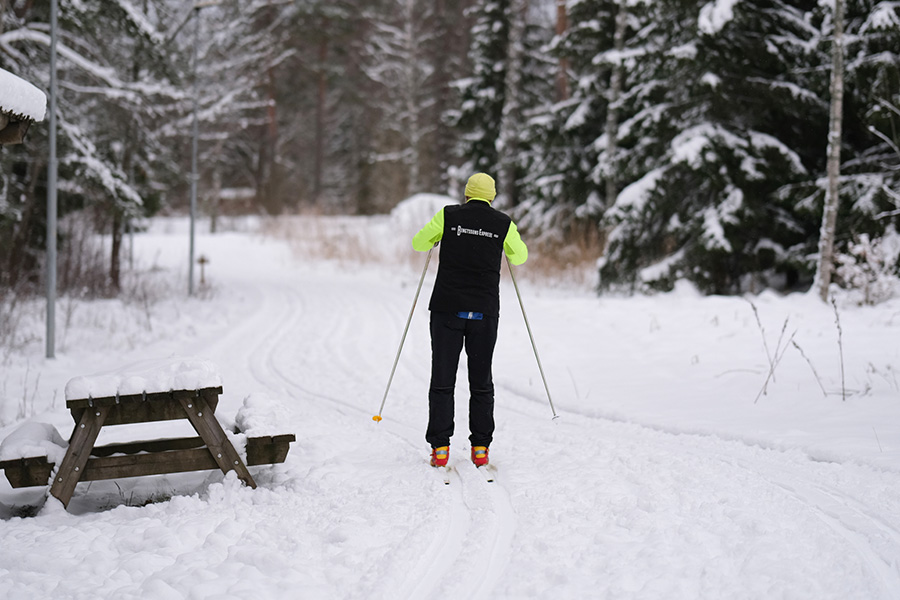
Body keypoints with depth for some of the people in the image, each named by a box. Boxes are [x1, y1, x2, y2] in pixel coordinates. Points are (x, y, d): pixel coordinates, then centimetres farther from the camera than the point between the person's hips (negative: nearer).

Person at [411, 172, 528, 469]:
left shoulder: (448, 215, -1)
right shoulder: (503, 223, 2)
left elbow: (419, 243, 9)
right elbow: (519, 256, 18)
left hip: (447, 308, -1)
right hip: (484, 311, 1)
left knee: (443, 380, 4)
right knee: (481, 382, 10)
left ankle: (440, 447, 0)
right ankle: (480, 448, 8)